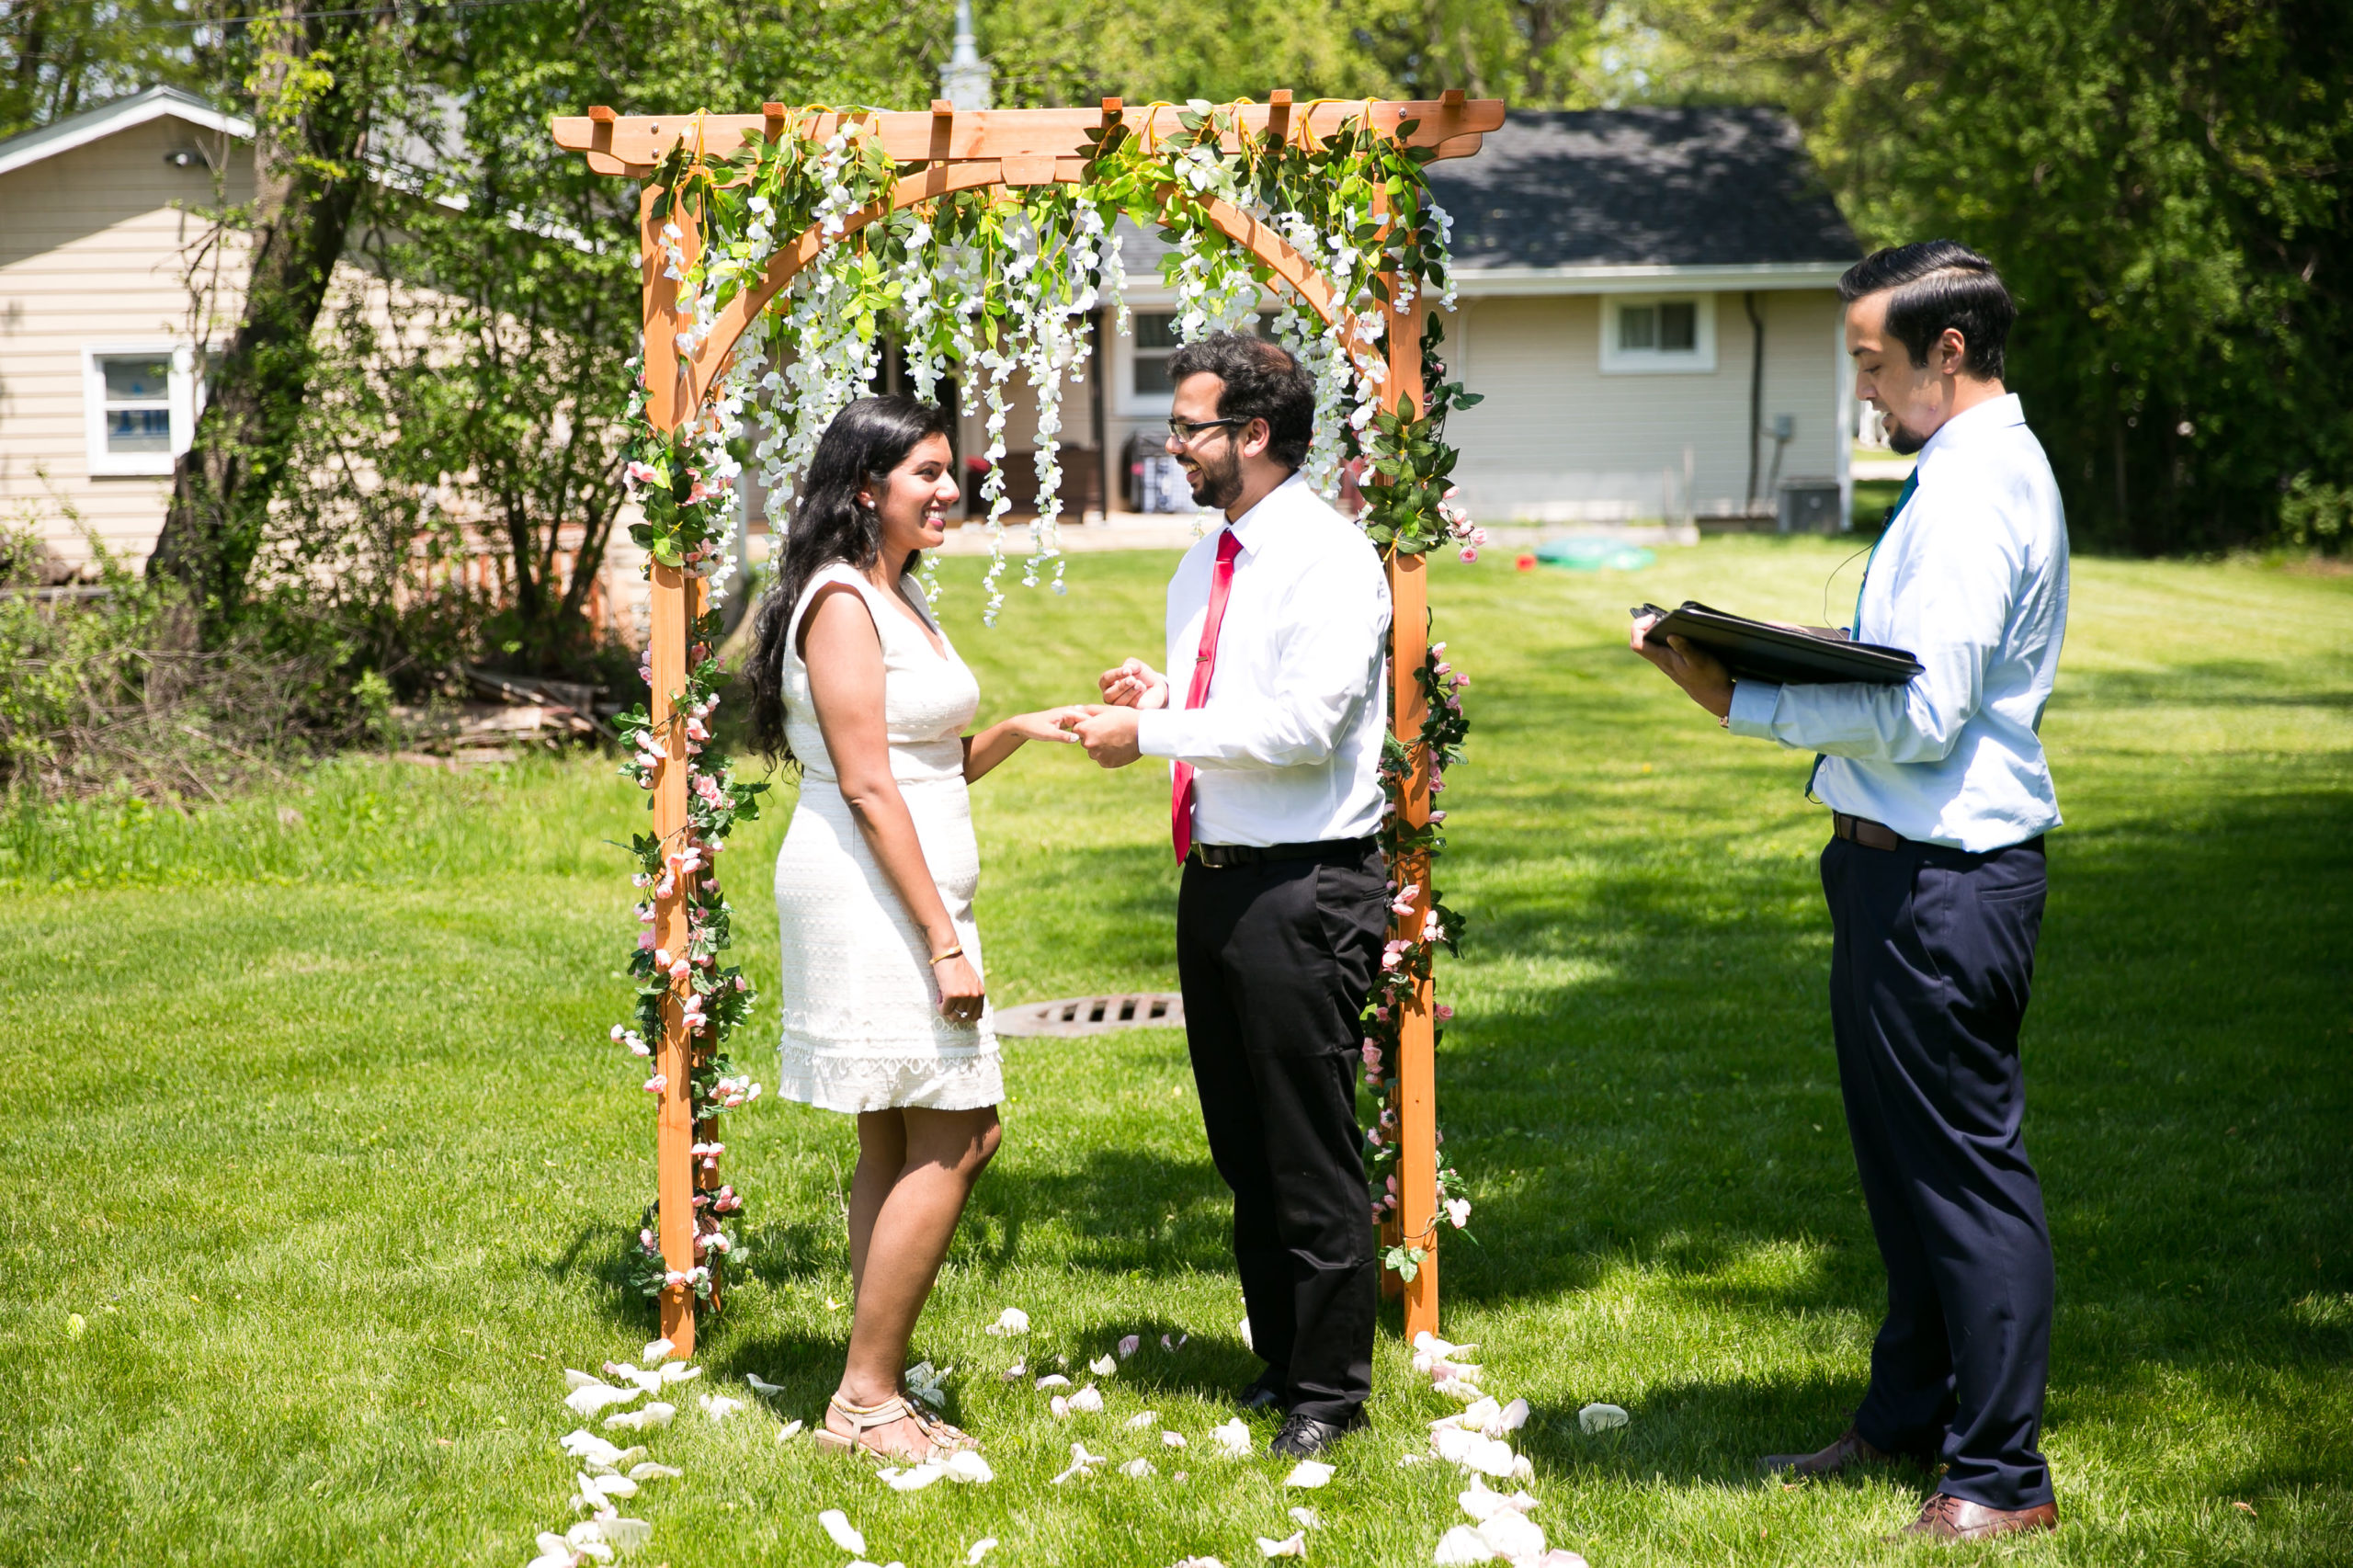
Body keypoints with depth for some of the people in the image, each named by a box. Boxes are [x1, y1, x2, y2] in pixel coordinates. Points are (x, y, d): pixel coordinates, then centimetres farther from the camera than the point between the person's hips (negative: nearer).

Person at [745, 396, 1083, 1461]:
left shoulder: (902, 598, 17)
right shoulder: (842, 601, -13)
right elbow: (867, 785, -18)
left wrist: (1017, 731, 5)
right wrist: (945, 940, -20)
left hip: (907, 898, 10)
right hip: (871, 898, -10)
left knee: (896, 1148, 10)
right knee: (957, 1138, -10)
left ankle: (873, 1396, 15)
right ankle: (866, 1397, -4)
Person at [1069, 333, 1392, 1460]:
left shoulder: (1330, 558, -12)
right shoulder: (1202, 568, 15)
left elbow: (1302, 724, -21)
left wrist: (1153, 730, -16)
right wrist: (1153, 697, 4)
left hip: (1304, 889, -9)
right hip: (1214, 880, 9)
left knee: (1310, 1154, -2)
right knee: (1240, 1147, 15)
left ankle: (1328, 1392, 8)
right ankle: (1278, 1363, 27)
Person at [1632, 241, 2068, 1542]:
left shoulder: (1975, 494, -18)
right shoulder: (1967, 471, 16)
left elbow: (1920, 714, -24)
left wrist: (1747, 703, -18)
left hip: (1944, 880, -11)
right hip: (1904, 863, 11)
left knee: (1965, 1165, -4)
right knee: (1902, 1154, 19)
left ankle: (2002, 1476, 3)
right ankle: (1908, 1417, 33)